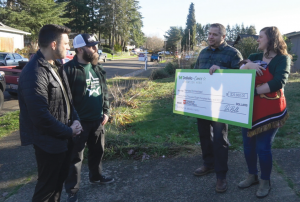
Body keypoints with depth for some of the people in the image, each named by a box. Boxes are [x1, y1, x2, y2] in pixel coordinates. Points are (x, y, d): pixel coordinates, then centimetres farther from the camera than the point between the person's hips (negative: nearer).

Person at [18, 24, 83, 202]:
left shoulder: (56, 66, 7)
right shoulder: (35, 72, -25)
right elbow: (40, 116, -29)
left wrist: (75, 120, -1)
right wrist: (68, 132, -17)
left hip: (63, 137, 9)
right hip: (49, 141, -9)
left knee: (60, 179, 24)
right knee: (48, 186, 9)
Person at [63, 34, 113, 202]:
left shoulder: (98, 68, 8)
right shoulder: (69, 69, -16)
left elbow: (105, 92, 15)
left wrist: (106, 112, 8)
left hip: (97, 120, 7)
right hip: (79, 122, -7)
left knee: (98, 151, 22)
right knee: (76, 157, 6)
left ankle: (96, 176, 45)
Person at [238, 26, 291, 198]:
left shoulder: (283, 59, -6)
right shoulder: (255, 57, 13)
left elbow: (278, 83, -21)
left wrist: (254, 91, -20)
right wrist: (248, 65, -18)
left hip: (269, 111, -6)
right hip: (249, 109, 6)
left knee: (263, 147, -2)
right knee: (248, 145, 12)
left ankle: (266, 182, 21)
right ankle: (252, 176, 32)